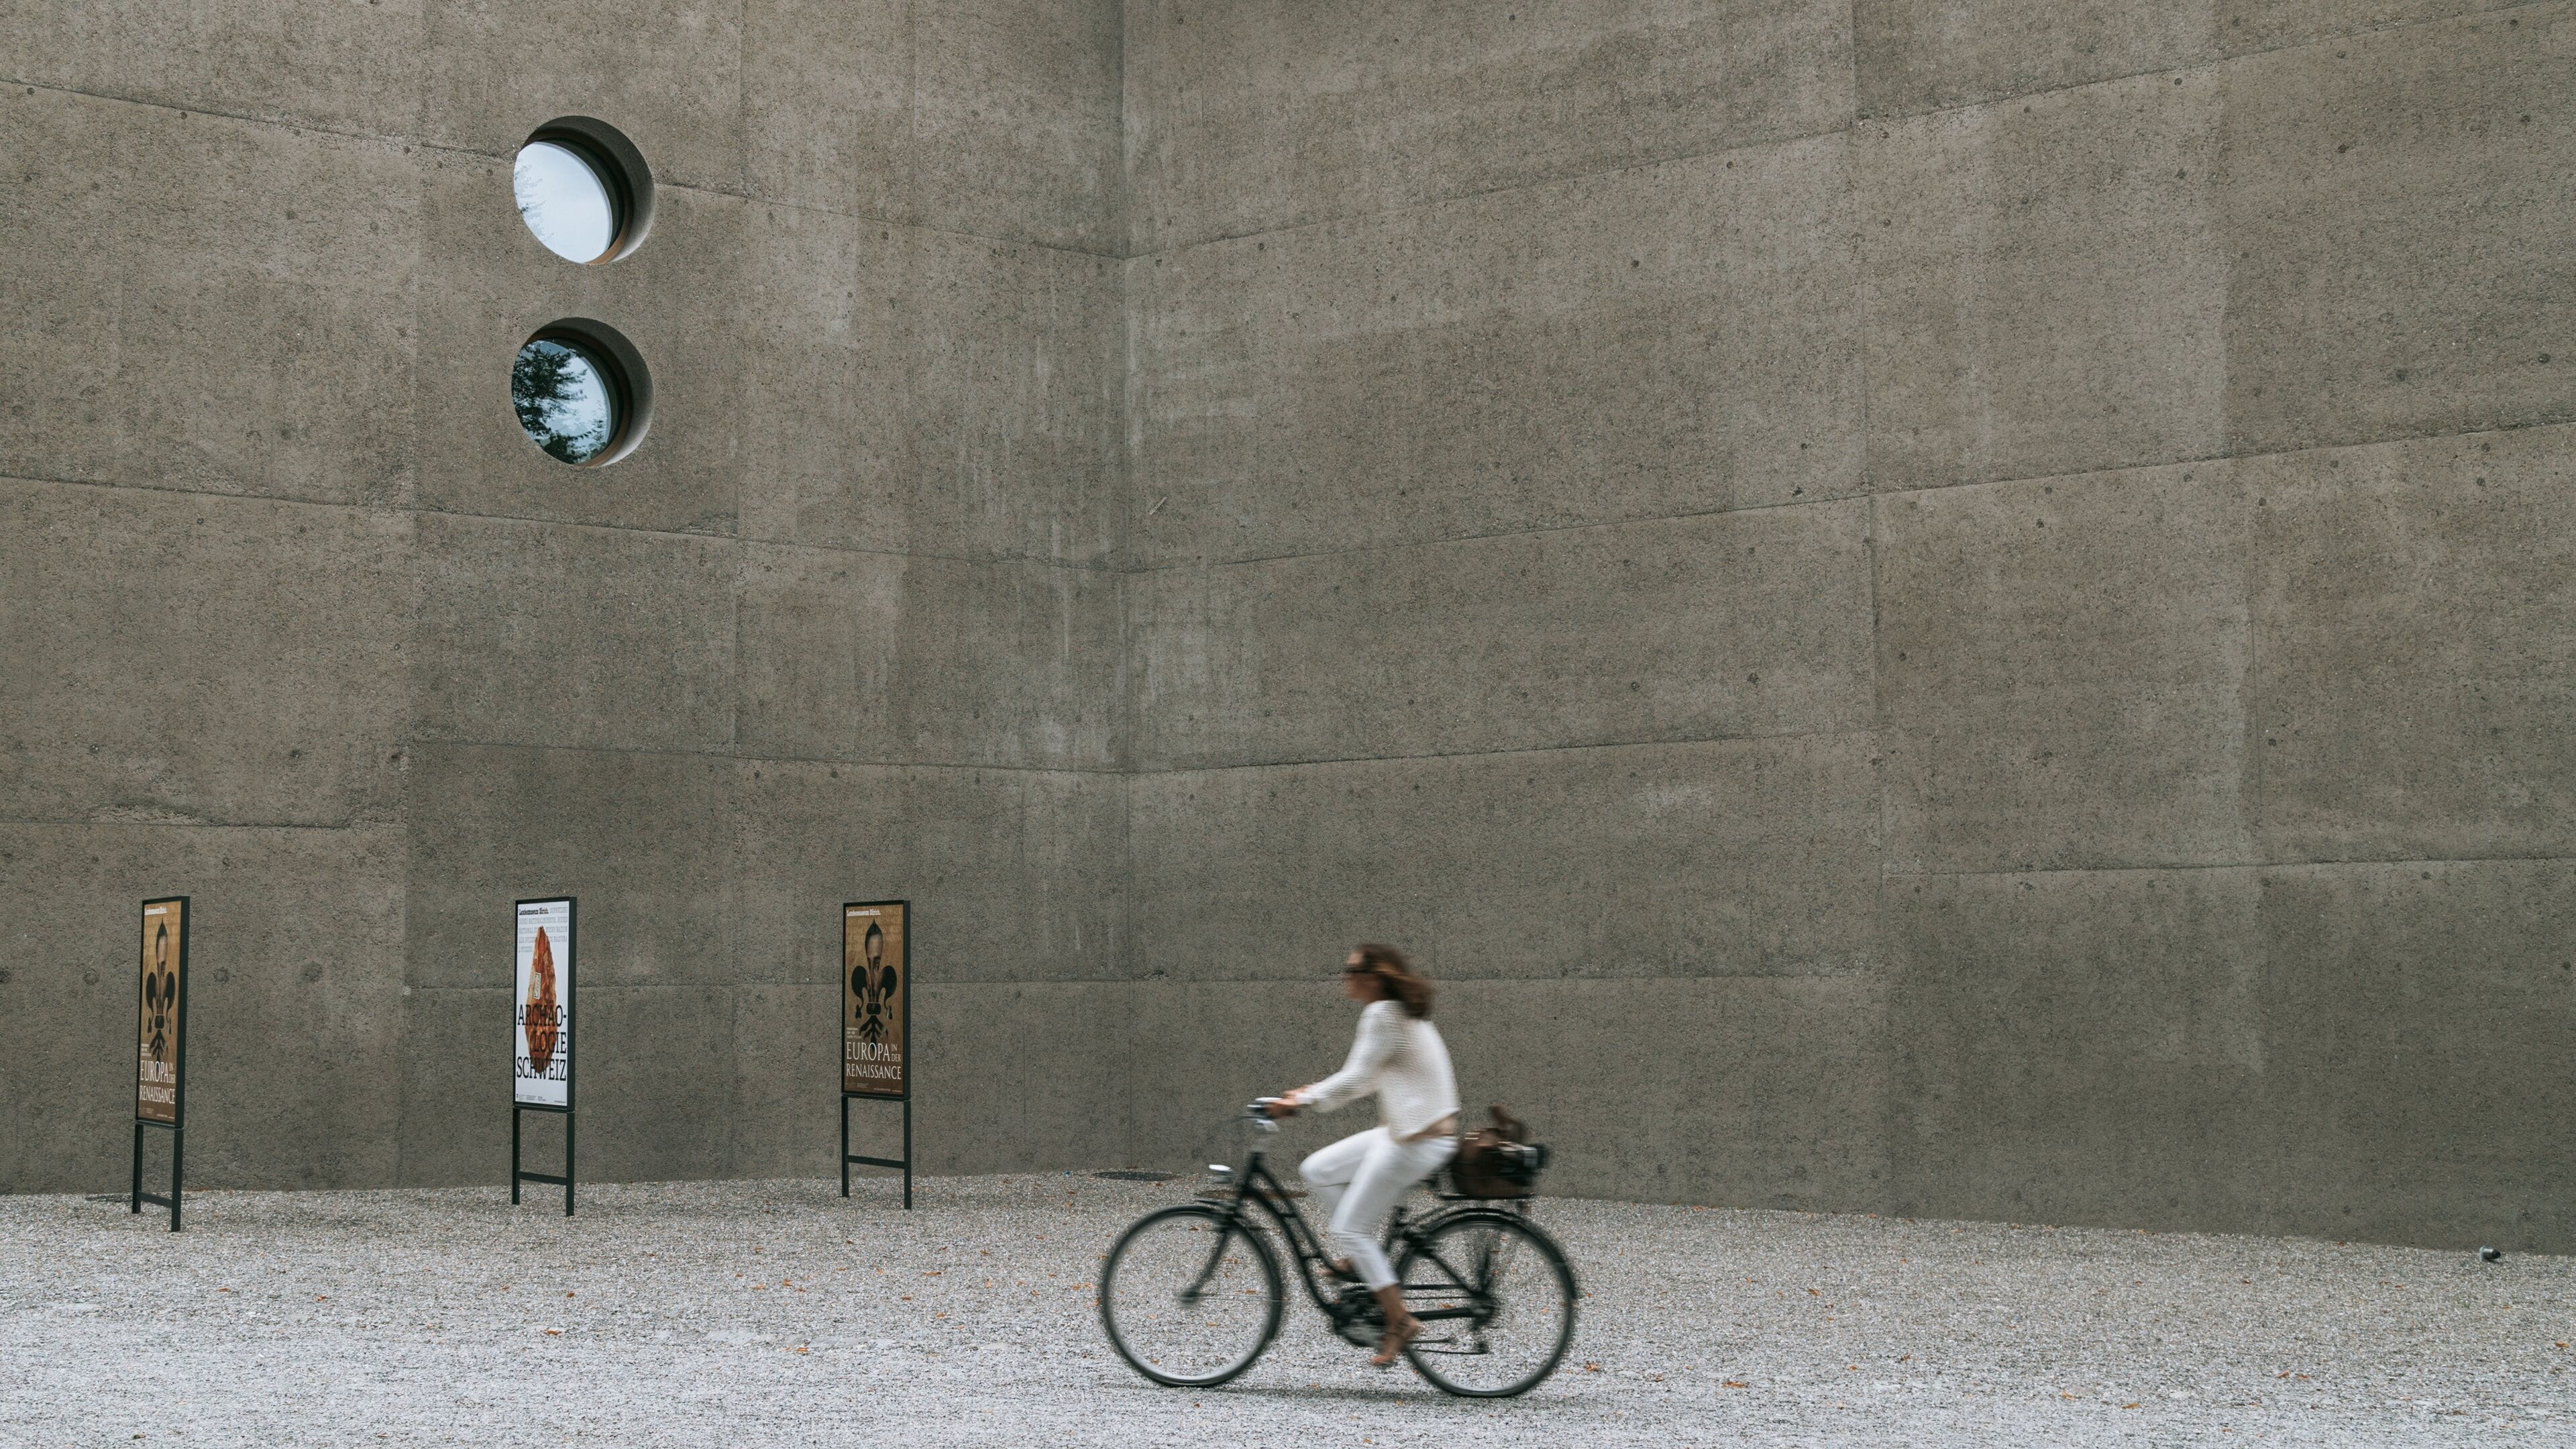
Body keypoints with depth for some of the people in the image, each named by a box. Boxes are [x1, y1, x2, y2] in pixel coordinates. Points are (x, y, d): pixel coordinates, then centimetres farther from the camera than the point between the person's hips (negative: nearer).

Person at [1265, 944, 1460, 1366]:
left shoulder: (1383, 1015, -15)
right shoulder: (1402, 1013, 16)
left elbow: (1355, 1080, -19)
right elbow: (1365, 1079, 22)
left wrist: (1302, 1101, -14)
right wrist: (1310, 1092, 16)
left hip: (1417, 1140, -10)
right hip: (1406, 1130, 10)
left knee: (1348, 1228, -6)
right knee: (1317, 1170, 12)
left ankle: (1399, 1319, -4)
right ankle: (1360, 1260, 17)